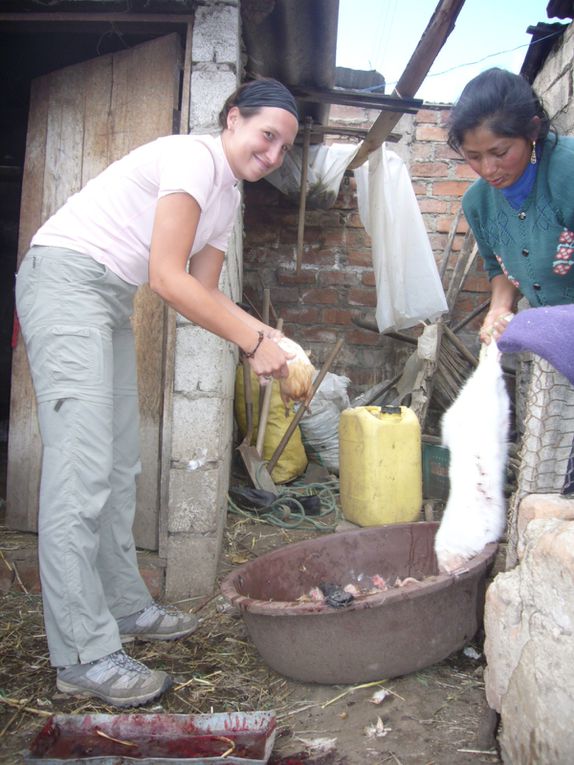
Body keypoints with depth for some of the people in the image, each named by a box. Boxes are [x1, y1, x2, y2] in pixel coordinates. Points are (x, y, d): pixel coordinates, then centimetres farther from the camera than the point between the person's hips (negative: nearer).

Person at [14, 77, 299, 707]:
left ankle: (123, 607, 21)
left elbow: (204, 292, 10)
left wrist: (269, 337, -4)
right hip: (65, 279, -10)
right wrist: (253, 342, -17)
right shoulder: (194, 158, -13)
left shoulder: (228, 196, 15)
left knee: (118, 466, 10)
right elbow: (169, 279, -21)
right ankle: (84, 656, -9)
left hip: (109, 300, 10)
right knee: (81, 470, -14)